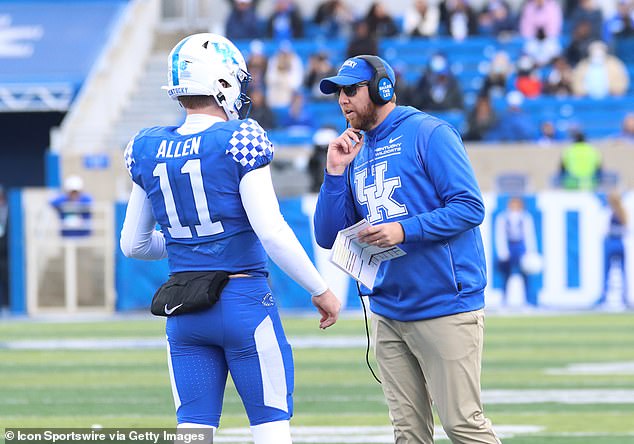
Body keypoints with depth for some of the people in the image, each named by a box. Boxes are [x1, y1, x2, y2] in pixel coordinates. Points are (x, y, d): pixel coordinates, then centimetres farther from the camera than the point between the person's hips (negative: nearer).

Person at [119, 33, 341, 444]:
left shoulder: (148, 149, 6)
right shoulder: (239, 141, -10)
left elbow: (134, 244, 14)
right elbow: (271, 232, -15)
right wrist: (320, 290, -5)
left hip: (183, 311, 5)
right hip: (244, 302, -5)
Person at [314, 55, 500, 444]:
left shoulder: (430, 134, -6)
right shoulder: (354, 152, 15)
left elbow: (470, 207, -13)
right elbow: (329, 238, 11)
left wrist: (404, 229, -22)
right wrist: (335, 172, 1)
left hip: (446, 308, -7)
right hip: (388, 313, 7)